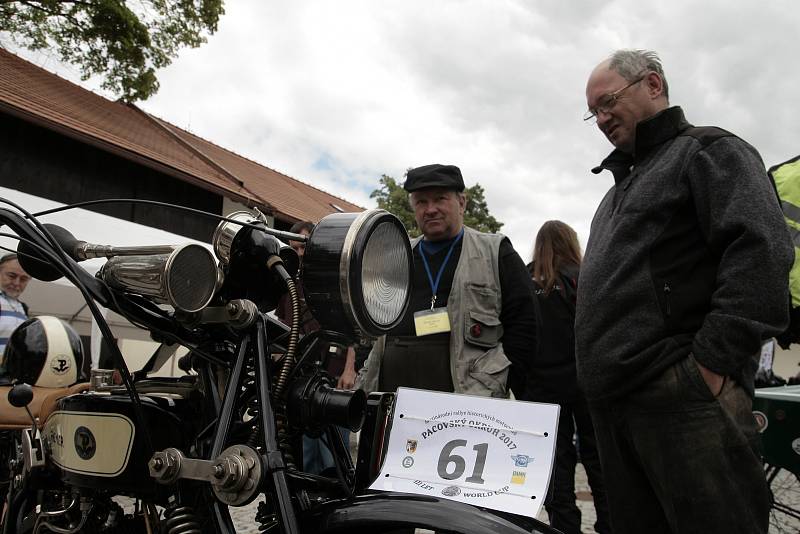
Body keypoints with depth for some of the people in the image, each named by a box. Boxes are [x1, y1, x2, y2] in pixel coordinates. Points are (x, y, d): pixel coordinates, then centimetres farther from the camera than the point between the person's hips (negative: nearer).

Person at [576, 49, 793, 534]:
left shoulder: (709, 149, 2)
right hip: (614, 402, 8)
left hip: (685, 396, -8)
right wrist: (601, 378, 17)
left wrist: (713, 363, -20)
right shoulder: (624, 182, 27)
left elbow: (762, 253, -14)